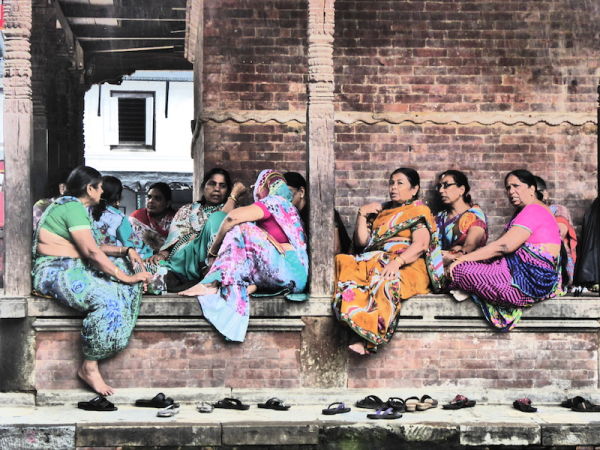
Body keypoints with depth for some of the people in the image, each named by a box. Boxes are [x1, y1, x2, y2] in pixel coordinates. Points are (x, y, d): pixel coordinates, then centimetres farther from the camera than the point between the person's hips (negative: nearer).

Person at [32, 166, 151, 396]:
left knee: (124, 266, 4)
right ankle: (89, 367, -19)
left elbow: (92, 247, 19)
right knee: (108, 301, -30)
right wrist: (126, 277, -21)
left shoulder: (73, 206, 19)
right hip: (55, 272, -11)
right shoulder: (73, 207, -14)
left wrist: (125, 250, 9)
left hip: (74, 269, 11)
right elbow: (91, 251, -22)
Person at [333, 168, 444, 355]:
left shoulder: (419, 211, 8)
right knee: (346, 266, -26)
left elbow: (421, 244, -10)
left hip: (409, 266, -5)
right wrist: (362, 214, 10)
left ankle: (369, 339, -43)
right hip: (375, 260, 5)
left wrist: (397, 262, -25)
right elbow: (361, 241, 20)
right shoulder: (380, 211, 27)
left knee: (385, 280, -39)